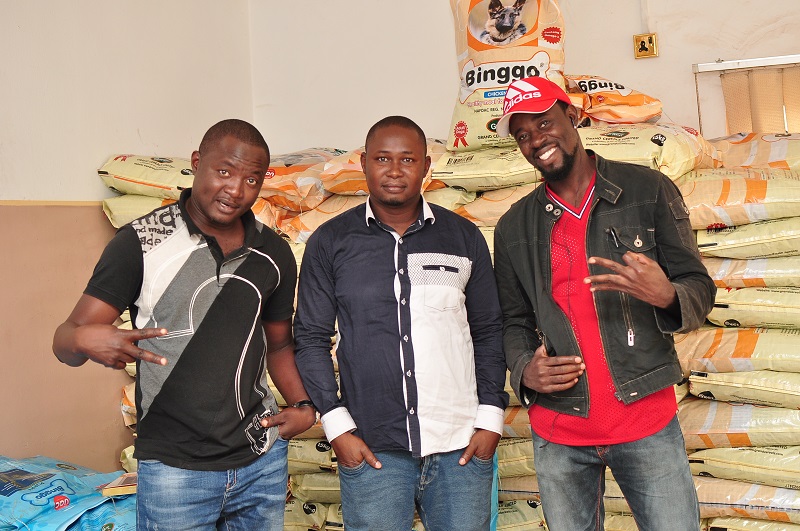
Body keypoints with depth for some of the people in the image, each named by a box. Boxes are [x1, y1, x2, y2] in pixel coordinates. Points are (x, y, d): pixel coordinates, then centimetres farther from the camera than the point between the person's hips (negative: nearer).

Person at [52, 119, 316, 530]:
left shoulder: (274, 254, 3)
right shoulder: (140, 242, -10)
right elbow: (65, 341, -10)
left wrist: (303, 405, -1)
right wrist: (85, 340, -33)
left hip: (263, 461, 4)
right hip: (174, 468, -4)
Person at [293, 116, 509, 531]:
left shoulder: (464, 237, 5)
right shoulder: (330, 243, 1)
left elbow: (488, 332, 9)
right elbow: (311, 338, 3)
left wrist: (491, 418, 2)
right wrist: (337, 426, -3)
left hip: (461, 446, 1)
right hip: (372, 449, -1)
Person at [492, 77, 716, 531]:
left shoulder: (649, 190, -1)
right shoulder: (514, 228, 6)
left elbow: (700, 289, 0)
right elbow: (514, 321, 11)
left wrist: (666, 296, -23)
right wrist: (524, 371, -9)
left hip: (647, 420, -2)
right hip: (558, 432, 2)